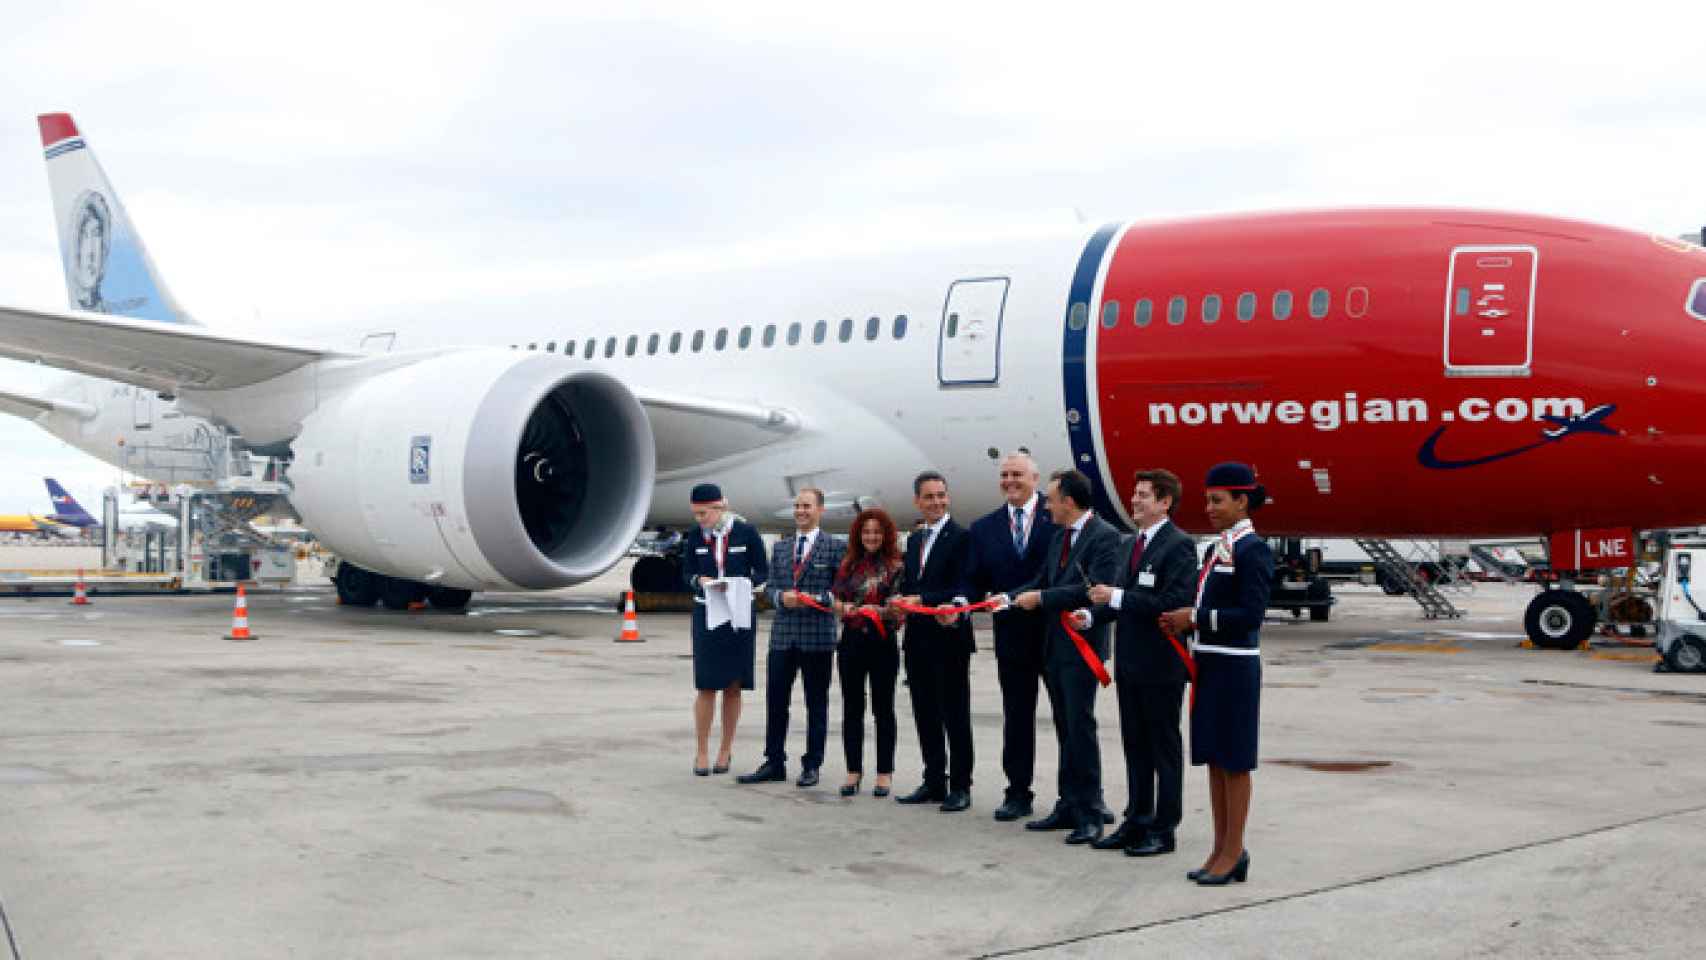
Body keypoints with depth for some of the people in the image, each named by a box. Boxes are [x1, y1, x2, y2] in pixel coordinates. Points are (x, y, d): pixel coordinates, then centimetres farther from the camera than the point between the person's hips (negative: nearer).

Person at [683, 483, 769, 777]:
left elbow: (762, 572, -1)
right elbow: (686, 573, 8)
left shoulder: (746, 533, -7)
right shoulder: (696, 535, 0)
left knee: (732, 686, 6)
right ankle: (701, 753, 4)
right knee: (706, 686, -4)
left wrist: (740, 583, -19)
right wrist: (700, 581, -14)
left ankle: (726, 750, 17)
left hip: (739, 613, -1)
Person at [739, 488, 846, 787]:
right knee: (775, 701, 6)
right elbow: (771, 587, 12)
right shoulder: (780, 547, 13)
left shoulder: (835, 547, -1)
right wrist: (782, 597, -9)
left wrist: (814, 599, -18)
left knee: (816, 704, 6)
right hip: (783, 635, 4)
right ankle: (774, 763, 16)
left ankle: (811, 766, 14)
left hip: (818, 636, -4)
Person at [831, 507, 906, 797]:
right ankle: (854, 771, 14)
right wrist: (847, 608, -10)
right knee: (852, 708, 6)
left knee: (883, 708, 5)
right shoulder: (849, 564, 9)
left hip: (883, 643, -3)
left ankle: (884, 773, 11)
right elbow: (836, 600, 10)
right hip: (851, 641, 3)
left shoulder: (896, 566, -2)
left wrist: (879, 611, -22)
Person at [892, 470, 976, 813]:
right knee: (926, 715, 12)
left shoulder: (961, 537, -8)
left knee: (955, 714, 0)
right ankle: (934, 782, 21)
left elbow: (963, 589, -15)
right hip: (918, 640, 7)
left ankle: (960, 787, 6)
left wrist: (920, 599, -22)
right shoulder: (914, 540, 16)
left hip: (949, 640, -7)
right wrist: (900, 600, -4)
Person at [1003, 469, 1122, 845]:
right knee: (1066, 730, 13)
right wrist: (1008, 599, -1)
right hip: (1055, 645, 8)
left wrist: (1040, 598, -17)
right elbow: (1042, 580, 16)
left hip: (1081, 646, -8)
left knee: (1080, 728, -6)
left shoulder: (1104, 536, -13)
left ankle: (1089, 815, 0)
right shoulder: (1060, 536, 15)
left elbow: (1094, 588, -22)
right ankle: (1069, 807, 21)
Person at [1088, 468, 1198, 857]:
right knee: (1135, 746, 14)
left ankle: (1163, 829, 10)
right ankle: (1137, 821, 23)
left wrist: (1117, 597, -22)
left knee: (1164, 746, 2)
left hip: (1161, 664, -8)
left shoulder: (1179, 545, -12)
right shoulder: (1129, 544, 14)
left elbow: (1174, 601, -23)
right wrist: (1095, 613, -1)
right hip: (1129, 661, 8)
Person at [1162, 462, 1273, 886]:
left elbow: (1250, 614, -19)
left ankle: (1234, 852, 9)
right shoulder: (1217, 549, 14)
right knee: (1213, 759, 11)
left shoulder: (1252, 550, -12)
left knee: (1233, 761, 0)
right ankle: (1221, 849, 19)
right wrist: (1186, 622, -1)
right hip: (1208, 664, 8)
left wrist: (1195, 618, -17)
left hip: (1235, 669, -8)